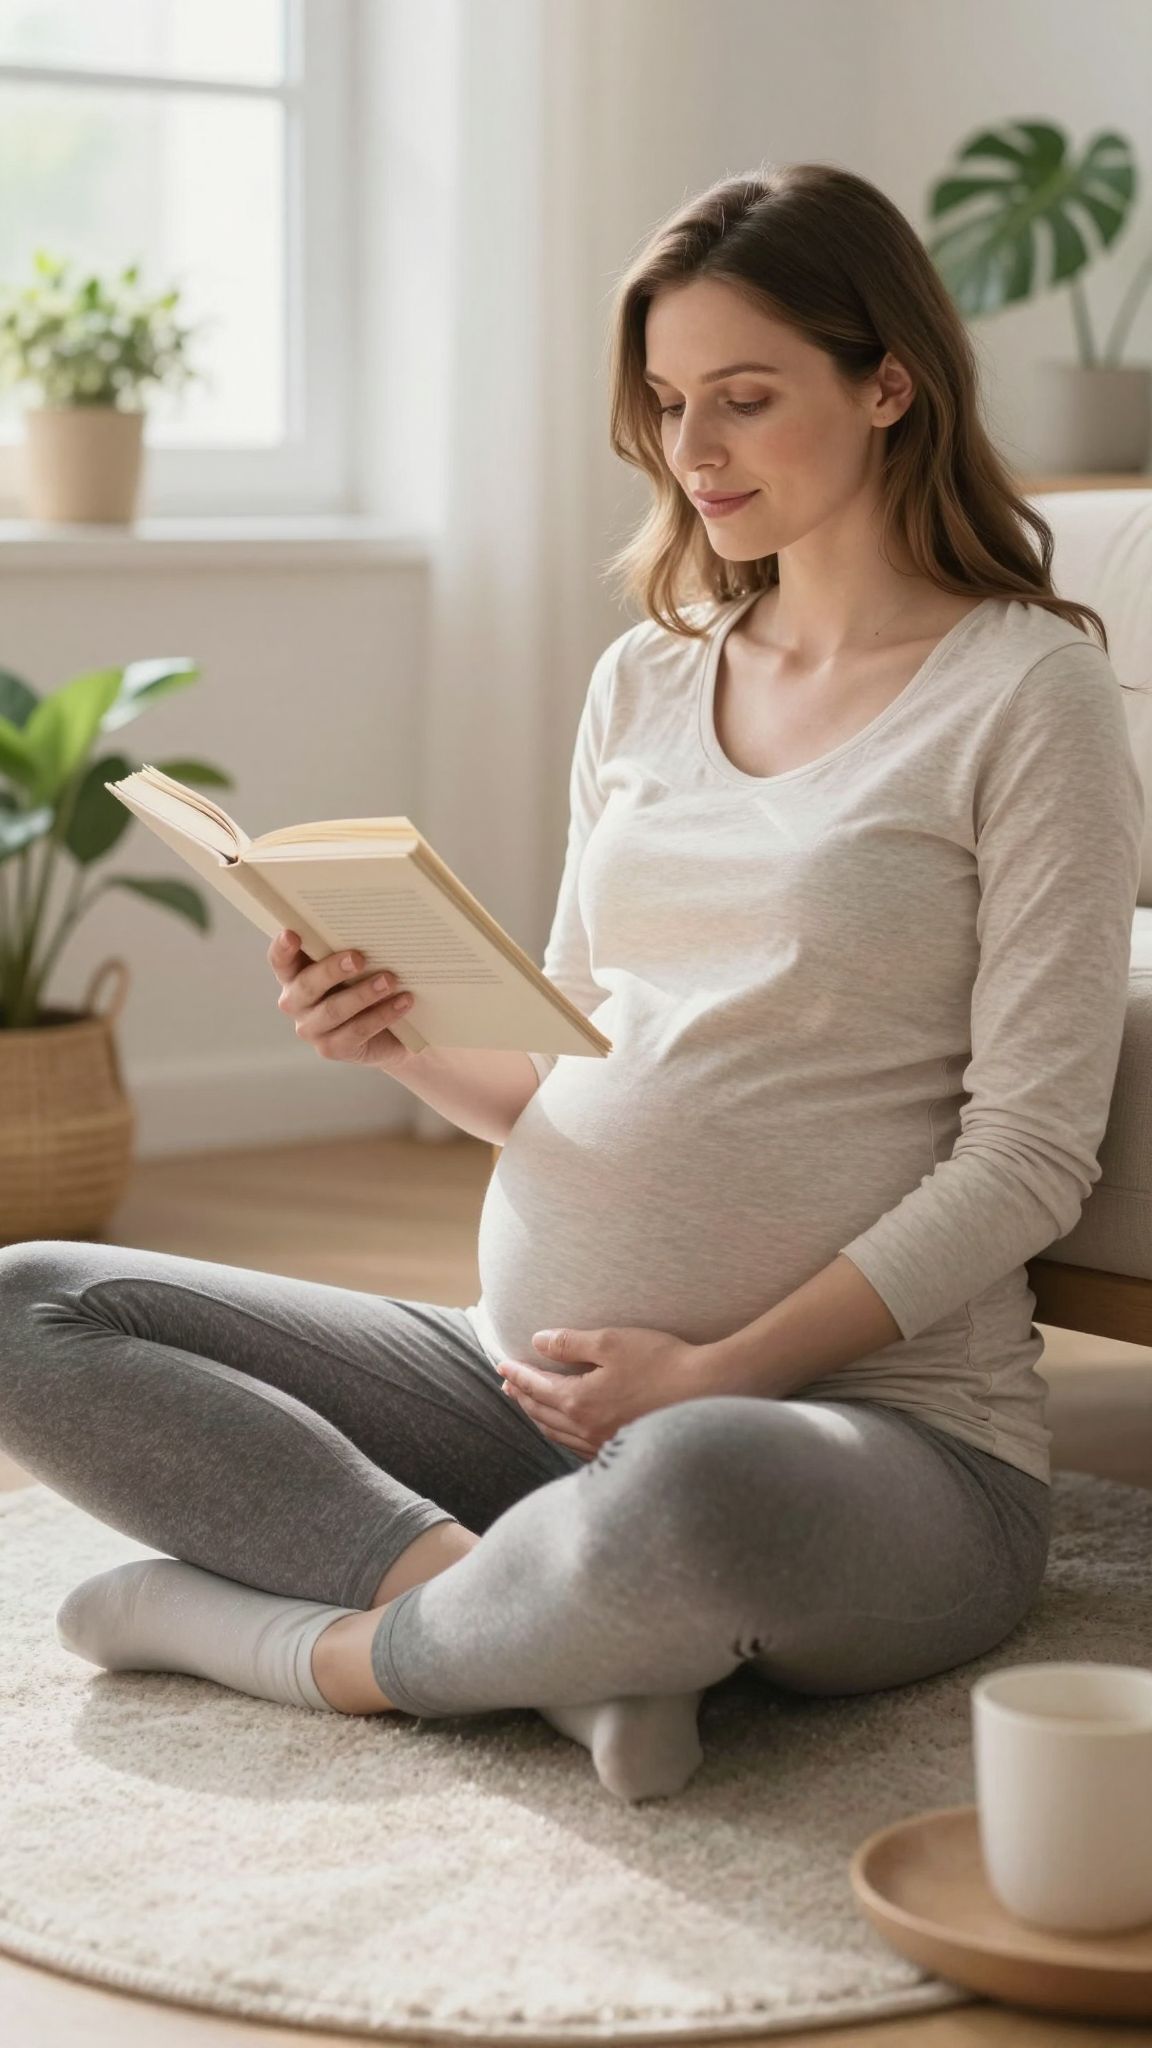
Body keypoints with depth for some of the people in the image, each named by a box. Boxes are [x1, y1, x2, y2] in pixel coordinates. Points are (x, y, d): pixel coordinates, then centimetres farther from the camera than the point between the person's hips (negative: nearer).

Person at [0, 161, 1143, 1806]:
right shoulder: (644, 681, 16)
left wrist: (720, 1372, -17)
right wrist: (410, 1043, -4)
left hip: (875, 1412, -7)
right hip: (530, 1375, 7)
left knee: (689, 1492, -43)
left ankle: (326, 1641, -13)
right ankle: (537, 1613, -19)